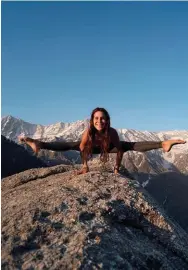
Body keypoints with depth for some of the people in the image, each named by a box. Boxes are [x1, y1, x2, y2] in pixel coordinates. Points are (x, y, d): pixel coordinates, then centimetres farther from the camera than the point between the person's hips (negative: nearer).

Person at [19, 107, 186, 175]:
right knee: (69, 145, -12)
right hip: (92, 147, 0)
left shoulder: (112, 132, -40)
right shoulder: (88, 132, -38)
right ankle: (38, 144, -9)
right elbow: (82, 148, -22)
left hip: (108, 147, 0)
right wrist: (85, 166, -12)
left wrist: (117, 168, -18)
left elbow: (120, 150, -28)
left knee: (131, 146, -15)